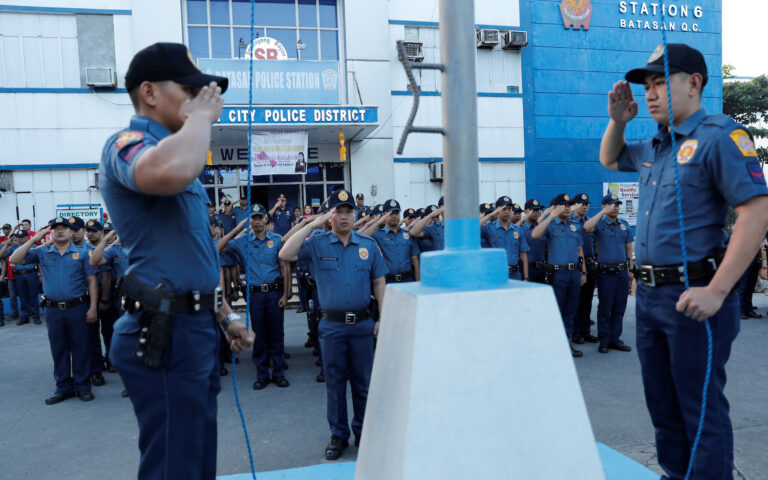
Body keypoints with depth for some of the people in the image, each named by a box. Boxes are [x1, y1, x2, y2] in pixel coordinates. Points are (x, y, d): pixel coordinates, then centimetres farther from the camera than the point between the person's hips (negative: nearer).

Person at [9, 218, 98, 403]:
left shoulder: (82, 253, 1)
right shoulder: (42, 252, 7)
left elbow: (92, 281, -1)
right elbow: (15, 259, -3)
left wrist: (93, 308, -7)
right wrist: (34, 239, -4)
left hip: (77, 308, -2)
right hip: (53, 310, 2)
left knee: (80, 348, 4)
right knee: (58, 350, 11)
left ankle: (83, 386, 15)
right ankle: (63, 387, 22)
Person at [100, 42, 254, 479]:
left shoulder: (175, 149, 19)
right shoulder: (127, 143, -11)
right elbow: (170, 173, -39)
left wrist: (225, 315, 20)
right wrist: (201, 117, -20)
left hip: (197, 328, 10)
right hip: (165, 334, -9)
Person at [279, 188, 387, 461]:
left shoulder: (368, 245, 5)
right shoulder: (317, 244, -1)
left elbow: (379, 283, 8)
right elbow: (285, 255, -16)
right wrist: (312, 225, -15)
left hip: (362, 324, 1)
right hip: (332, 326, -1)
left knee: (363, 382, 10)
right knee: (334, 382, 8)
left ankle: (363, 431, 26)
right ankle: (338, 435, 23)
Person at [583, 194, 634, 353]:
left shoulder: (624, 224, 12)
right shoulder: (600, 223, -4)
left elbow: (629, 247, 16)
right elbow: (587, 227, -28)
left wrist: (631, 268, 13)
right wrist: (603, 212, -24)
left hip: (622, 272, 5)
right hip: (606, 272, -5)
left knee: (619, 308, 9)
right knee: (605, 308, 1)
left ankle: (615, 339, 18)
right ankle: (604, 340, 9)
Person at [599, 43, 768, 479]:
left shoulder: (720, 136, -12)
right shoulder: (654, 147, 13)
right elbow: (610, 160, 33)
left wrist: (716, 292, -25)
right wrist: (617, 120, 11)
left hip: (693, 297, -8)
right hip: (650, 294, 8)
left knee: (701, 409, 3)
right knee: (664, 406, 18)